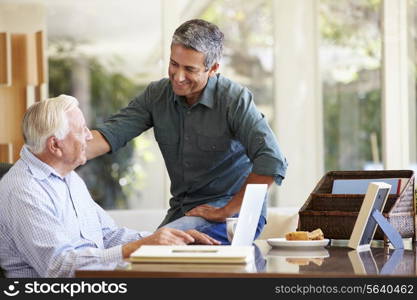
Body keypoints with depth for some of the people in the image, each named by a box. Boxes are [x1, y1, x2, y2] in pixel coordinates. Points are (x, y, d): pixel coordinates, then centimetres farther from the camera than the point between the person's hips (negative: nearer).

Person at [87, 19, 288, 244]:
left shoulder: (235, 99, -15)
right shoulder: (156, 95, 1)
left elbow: (272, 163, -25)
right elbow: (113, 132, -8)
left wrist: (225, 212, -22)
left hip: (234, 214, -6)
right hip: (182, 212, 6)